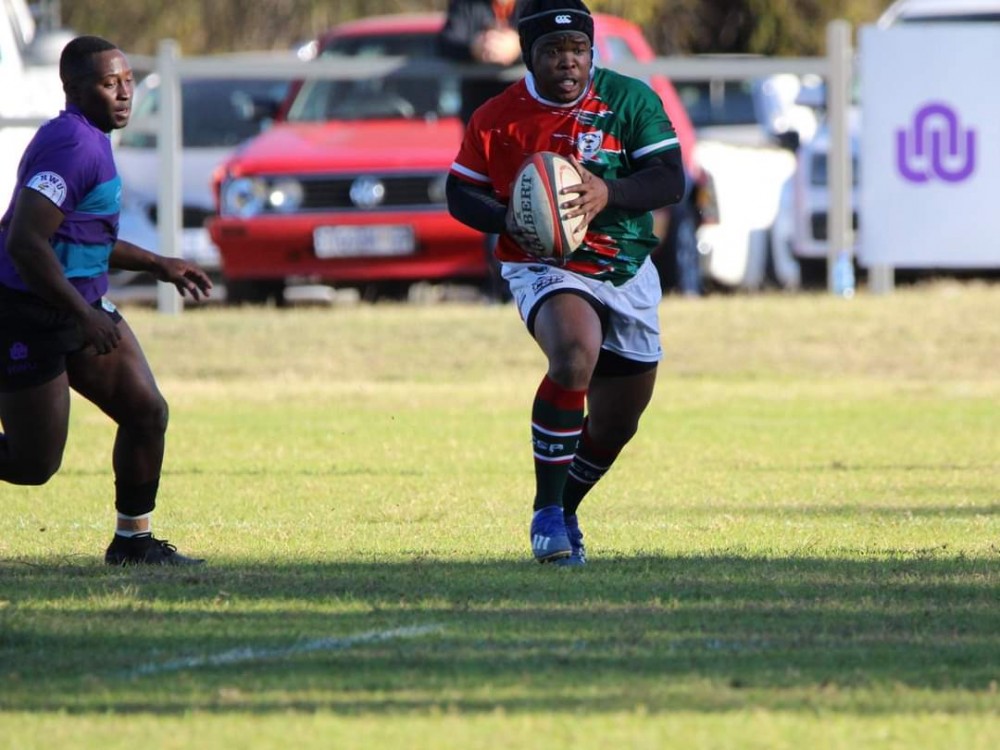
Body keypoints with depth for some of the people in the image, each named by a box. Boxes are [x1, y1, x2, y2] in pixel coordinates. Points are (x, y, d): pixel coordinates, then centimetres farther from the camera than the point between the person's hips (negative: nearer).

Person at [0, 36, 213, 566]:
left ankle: (133, 541, 16)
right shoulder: (73, 146, -22)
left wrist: (156, 264, 23)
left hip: (81, 310, 10)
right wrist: (86, 317, -26)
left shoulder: (88, 139, 11)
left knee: (147, 412, 4)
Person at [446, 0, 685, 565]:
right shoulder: (495, 120, -5)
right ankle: (547, 514, -25)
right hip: (544, 267, -4)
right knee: (575, 357, -34)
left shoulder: (630, 100, -5)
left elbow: (672, 180, -10)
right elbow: (460, 195, 4)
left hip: (627, 271, 4)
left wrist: (609, 192, -28)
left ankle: (566, 510, 39)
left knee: (617, 424, 11)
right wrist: (507, 219, -17)